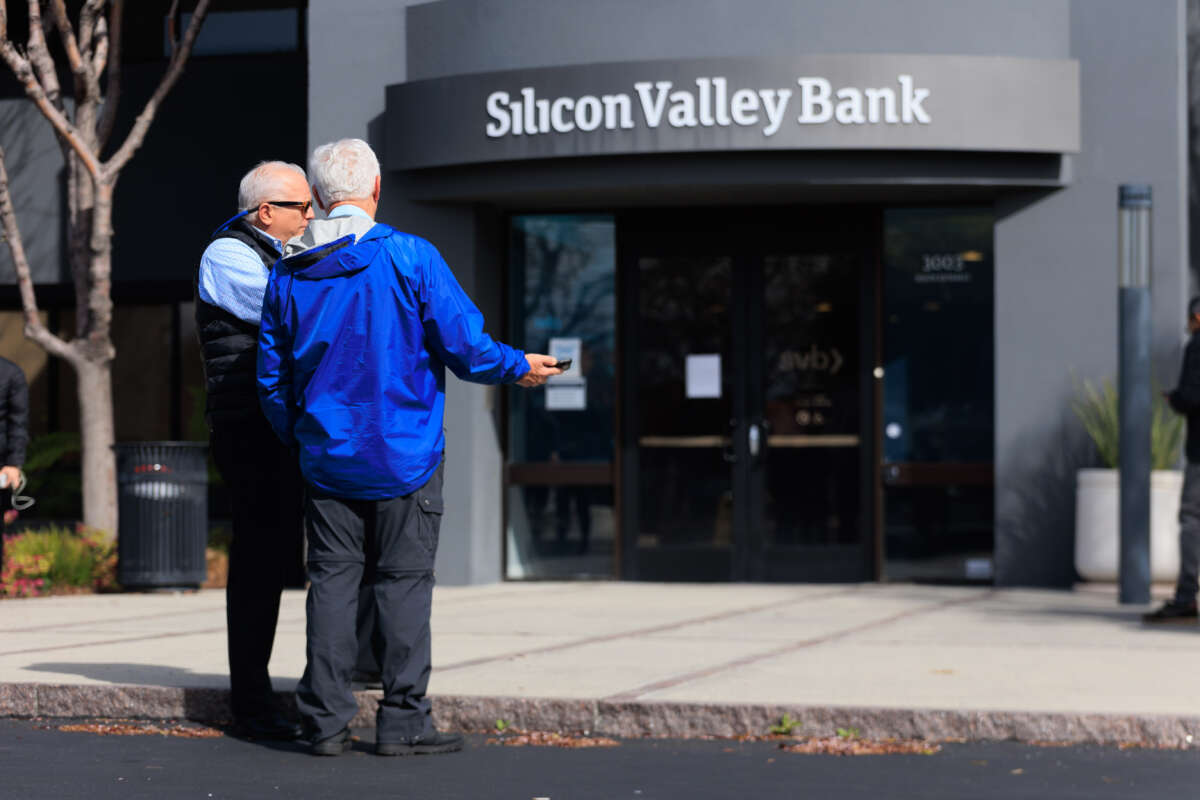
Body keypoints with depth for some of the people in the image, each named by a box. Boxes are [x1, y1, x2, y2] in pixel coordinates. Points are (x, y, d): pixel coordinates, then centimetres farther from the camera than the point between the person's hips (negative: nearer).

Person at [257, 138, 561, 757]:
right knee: (403, 580, 2)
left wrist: (296, 438, 26)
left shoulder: (287, 274, 3)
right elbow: (465, 346, -11)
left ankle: (325, 721, 5)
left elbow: (272, 377, 10)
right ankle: (402, 720, 2)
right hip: (403, 454, -4)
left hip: (325, 458, 4)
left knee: (331, 580, 7)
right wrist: (518, 368, 9)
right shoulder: (409, 258, -11)